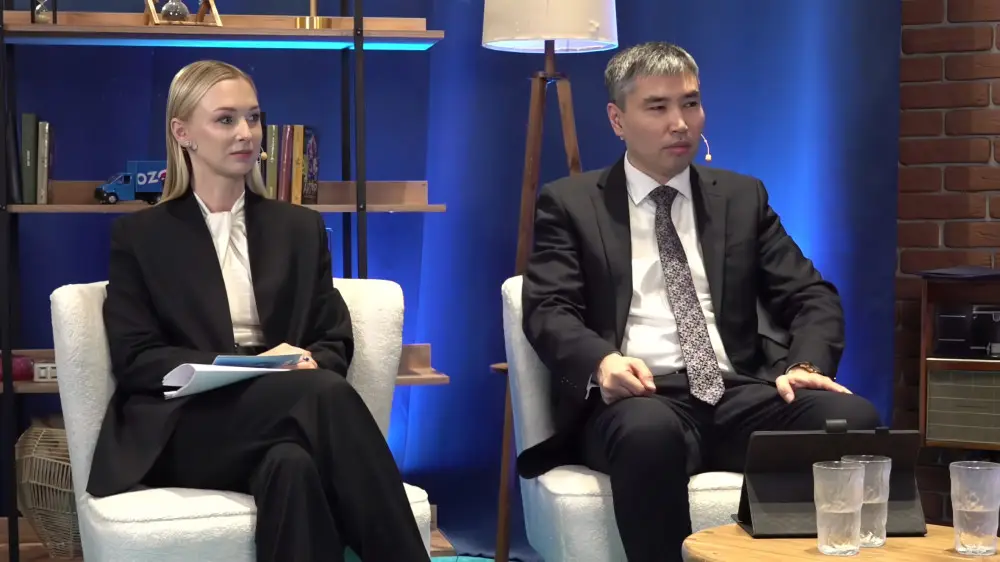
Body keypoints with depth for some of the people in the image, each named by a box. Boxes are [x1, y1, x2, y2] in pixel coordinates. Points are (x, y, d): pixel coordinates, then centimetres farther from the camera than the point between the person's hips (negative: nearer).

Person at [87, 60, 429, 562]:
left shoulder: (301, 228, 20)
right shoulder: (140, 235, 10)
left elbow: (336, 343, 14)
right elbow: (136, 360, 0)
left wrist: (308, 364, -13)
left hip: (279, 413, 3)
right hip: (183, 430, -2)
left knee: (293, 465, -39)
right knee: (326, 394, -34)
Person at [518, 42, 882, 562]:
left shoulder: (743, 197, 21)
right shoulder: (569, 204, 11)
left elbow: (811, 296, 13)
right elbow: (548, 311, -1)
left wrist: (807, 364, -10)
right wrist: (602, 360, -25)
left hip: (739, 394, 3)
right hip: (640, 398, -3)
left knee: (853, 418, -28)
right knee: (650, 432, -40)